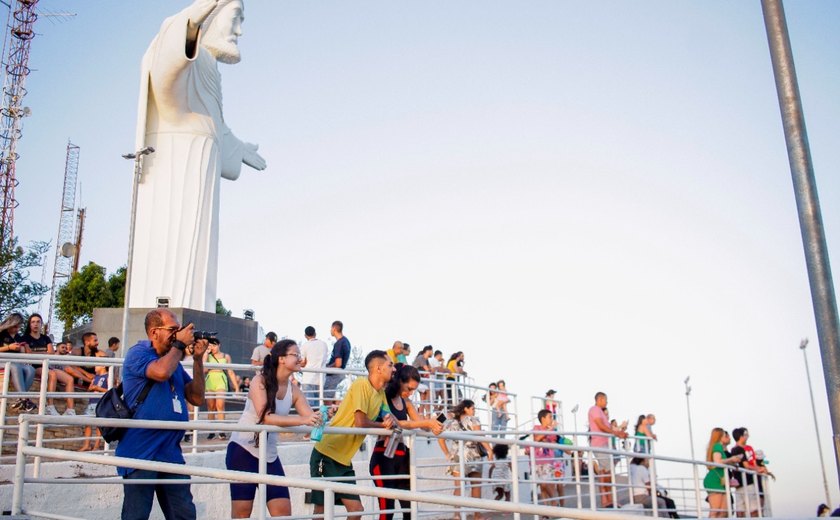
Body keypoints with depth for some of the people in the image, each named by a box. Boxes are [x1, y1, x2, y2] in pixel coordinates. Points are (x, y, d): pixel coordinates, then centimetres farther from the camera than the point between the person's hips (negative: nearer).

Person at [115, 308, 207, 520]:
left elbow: (197, 398, 10)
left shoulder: (174, 362, 14)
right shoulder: (138, 353, -7)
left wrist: (198, 359, 2)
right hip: (140, 453, -7)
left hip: (171, 453, 7)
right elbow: (162, 372, -29)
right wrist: (180, 345, -12)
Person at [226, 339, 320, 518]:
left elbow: (311, 418, -3)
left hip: (269, 455, 5)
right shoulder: (260, 380, -12)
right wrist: (301, 420, -33)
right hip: (242, 450, -5)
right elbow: (265, 417, -25)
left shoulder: (294, 390, 2)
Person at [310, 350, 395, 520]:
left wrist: (390, 421, -12)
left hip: (344, 460, 8)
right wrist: (384, 425, -3)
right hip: (326, 455, -8)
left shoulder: (381, 392, 9)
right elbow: (360, 423, -20)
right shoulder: (361, 384, -15)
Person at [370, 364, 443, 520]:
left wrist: (432, 426, -16)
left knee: (409, 506, 4)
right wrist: (426, 422, -26)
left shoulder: (406, 402, 14)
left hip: (402, 456, 7)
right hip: (383, 456, -7)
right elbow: (395, 423, -21)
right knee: (387, 507, -12)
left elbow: (421, 424, 8)